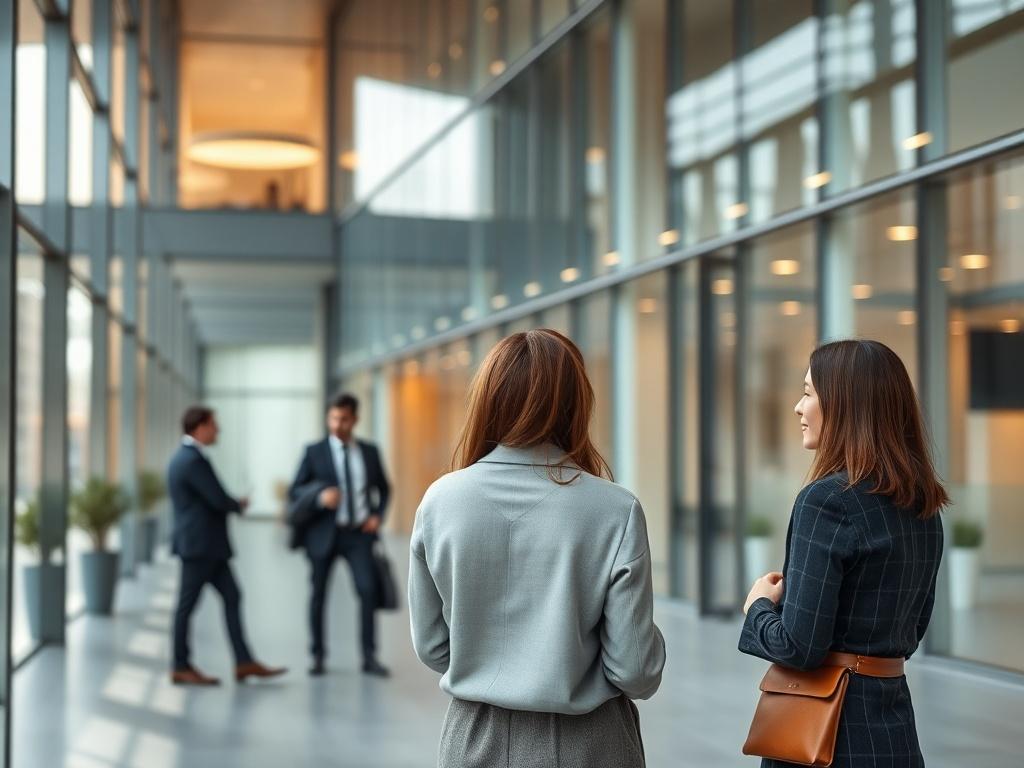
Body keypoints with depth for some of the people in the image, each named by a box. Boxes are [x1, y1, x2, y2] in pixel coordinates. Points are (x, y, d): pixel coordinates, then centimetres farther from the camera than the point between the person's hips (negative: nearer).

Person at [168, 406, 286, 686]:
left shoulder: (184, 457, 14)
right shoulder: (194, 460, -19)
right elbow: (219, 500, -20)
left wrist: (232, 504, 6)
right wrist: (240, 505, 0)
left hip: (206, 545, 10)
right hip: (200, 544, -10)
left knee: (232, 597, 7)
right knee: (187, 604, 0)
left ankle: (244, 662, 7)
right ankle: (181, 668, 9)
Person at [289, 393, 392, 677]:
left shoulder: (370, 451, 9)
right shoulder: (315, 452, 2)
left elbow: (383, 488, 20)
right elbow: (294, 490, -1)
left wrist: (378, 515, 3)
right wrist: (320, 497, -20)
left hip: (359, 533, 1)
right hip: (324, 533, -1)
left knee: (368, 589, -11)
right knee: (318, 594, 6)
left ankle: (369, 657, -4)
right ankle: (318, 656, 18)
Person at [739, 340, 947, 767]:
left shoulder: (826, 499, -18)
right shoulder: (922, 506, 6)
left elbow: (799, 647, -21)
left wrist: (759, 605, -1)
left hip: (833, 724, -7)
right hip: (896, 722, 8)